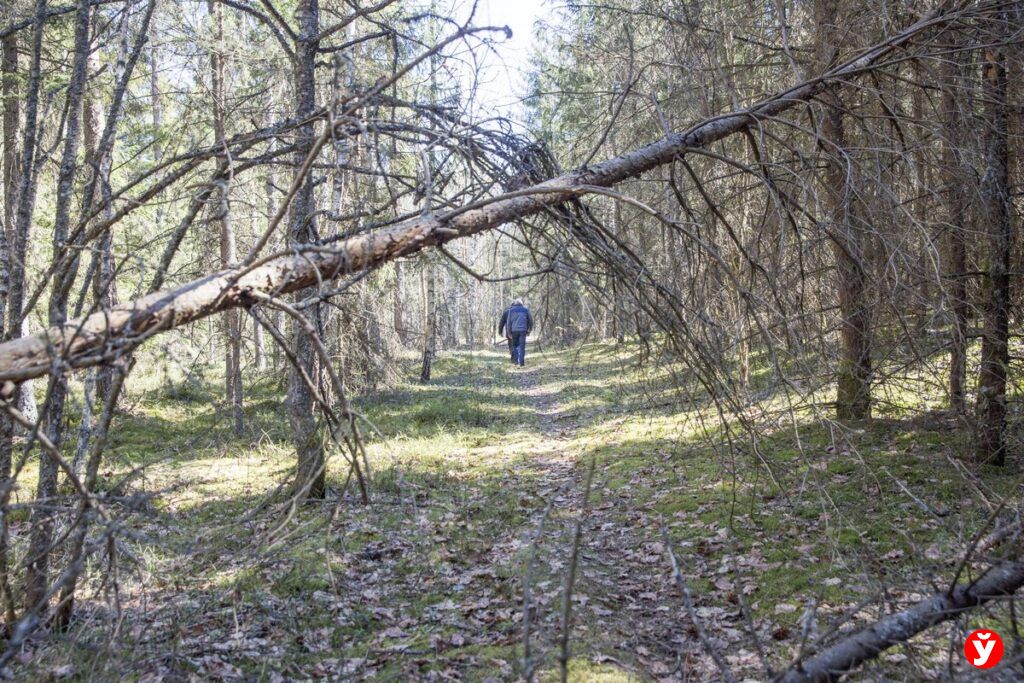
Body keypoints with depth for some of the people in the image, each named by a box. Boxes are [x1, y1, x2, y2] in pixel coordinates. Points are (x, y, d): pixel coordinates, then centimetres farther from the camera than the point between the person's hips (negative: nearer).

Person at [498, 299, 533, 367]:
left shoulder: (511, 310, 5)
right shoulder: (526, 310, 8)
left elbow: (509, 322, 1)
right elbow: (530, 320, 7)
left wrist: (509, 332, 3)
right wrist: (529, 330, 14)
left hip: (514, 330, 0)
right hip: (523, 330, 0)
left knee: (514, 346, 13)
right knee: (522, 346, 2)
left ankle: (515, 361, 9)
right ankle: (521, 362, -3)